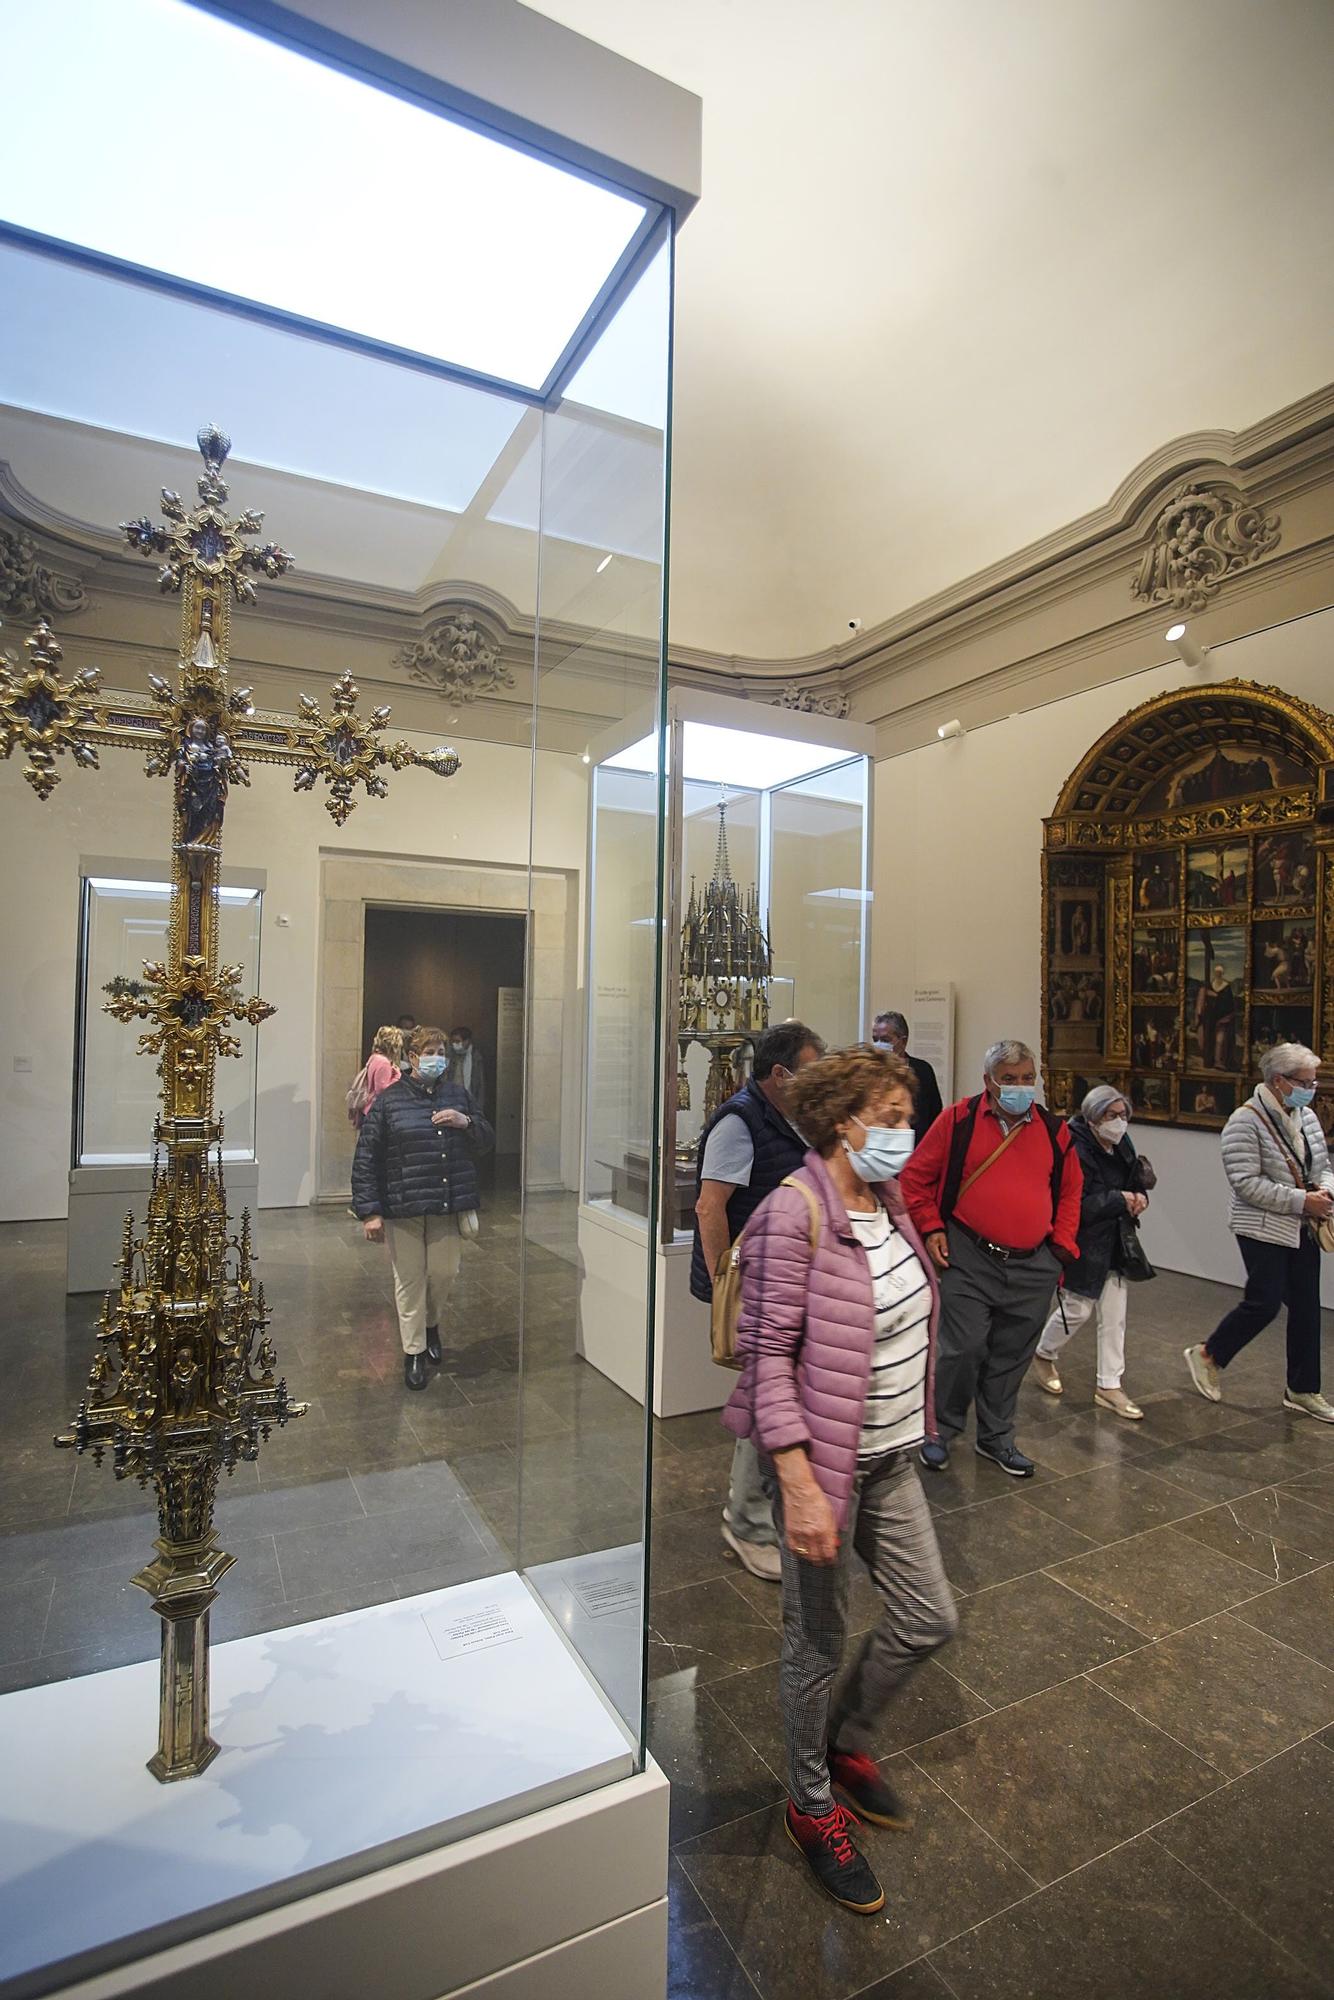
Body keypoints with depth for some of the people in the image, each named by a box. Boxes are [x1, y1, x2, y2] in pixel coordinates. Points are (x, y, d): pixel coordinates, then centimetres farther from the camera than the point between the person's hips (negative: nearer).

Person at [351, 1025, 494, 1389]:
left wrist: (466, 1122, -9)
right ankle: (413, 1351, 24)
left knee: (445, 1271, 12)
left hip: (446, 1207, 3)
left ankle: (430, 1323, 42)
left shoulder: (459, 1096, 7)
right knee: (409, 1279, 7)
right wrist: (370, 1211, -10)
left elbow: (488, 1141, 13)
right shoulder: (389, 1100, -5)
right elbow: (365, 1157, -6)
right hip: (402, 1208, -3)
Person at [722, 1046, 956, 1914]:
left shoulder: (886, 1202, 2)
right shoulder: (796, 1212, -24)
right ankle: (813, 1806, 41)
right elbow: (768, 1355, -23)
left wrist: (915, 1430, 17)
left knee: (931, 1618, 19)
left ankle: (849, 1741, 47)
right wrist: (800, 1484, -24)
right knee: (820, 1645, 13)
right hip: (826, 1461, -8)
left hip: (891, 1456, 8)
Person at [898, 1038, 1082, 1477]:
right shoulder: (958, 1120, -4)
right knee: (964, 1349, -4)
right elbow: (916, 1177, 0)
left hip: (1033, 1267, 4)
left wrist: (1062, 1243, 9)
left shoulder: (1054, 1129, 8)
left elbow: (1070, 1190, 19)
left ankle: (996, 1438, 33)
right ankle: (941, 1431, 20)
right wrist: (931, 1229, -5)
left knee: (1012, 1357, 14)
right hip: (969, 1261, -4)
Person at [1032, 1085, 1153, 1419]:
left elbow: (1138, 1182, 16)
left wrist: (1140, 1196, -6)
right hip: (1082, 1244, -8)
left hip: (1113, 1244, 8)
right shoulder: (1075, 1149, -23)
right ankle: (1043, 1356, 33)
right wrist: (1121, 1200, -22)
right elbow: (1077, 1205, -26)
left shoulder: (1122, 1144, 3)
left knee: (1115, 1316, 10)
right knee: (1077, 1308, 5)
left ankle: (1109, 1387, 22)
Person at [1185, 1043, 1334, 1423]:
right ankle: (1207, 1356, 17)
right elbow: (1247, 1183, -20)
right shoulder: (1246, 1121, -16)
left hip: (1302, 1230, 7)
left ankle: (1302, 1391, 23)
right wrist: (1302, 1201, -21)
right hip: (1264, 1230, -7)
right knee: (1264, 1303, -4)